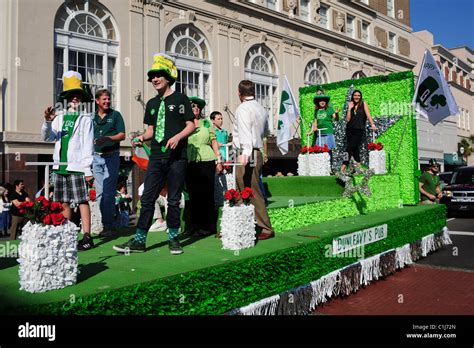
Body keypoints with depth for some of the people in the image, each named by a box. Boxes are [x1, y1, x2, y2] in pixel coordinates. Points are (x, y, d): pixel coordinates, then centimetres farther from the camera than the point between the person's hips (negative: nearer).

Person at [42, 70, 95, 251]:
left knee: (82, 200, -5)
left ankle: (87, 237, -4)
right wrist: (47, 122, -11)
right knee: (64, 202, 10)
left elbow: (88, 145, -4)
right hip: (60, 166, 5)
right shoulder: (59, 117, 13)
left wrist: (88, 168, -9)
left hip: (77, 166, -5)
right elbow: (47, 137, 8)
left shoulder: (85, 119, 1)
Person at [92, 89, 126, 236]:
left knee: (108, 192, -9)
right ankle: (105, 224, 11)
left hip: (111, 156, -4)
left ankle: (109, 226, -5)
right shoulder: (92, 117, 14)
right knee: (99, 193, 5)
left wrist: (108, 138, -18)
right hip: (96, 156, 5)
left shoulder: (115, 115, 5)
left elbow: (122, 135, -3)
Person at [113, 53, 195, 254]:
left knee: (174, 199, 3)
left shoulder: (180, 99, 1)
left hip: (176, 157, -4)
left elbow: (191, 125, -2)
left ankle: (173, 238, 16)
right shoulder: (152, 103, 17)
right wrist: (142, 137, 0)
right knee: (147, 198, 1)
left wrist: (177, 137, -19)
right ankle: (139, 240, 5)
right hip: (156, 157, 5)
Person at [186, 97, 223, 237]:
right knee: (193, 195, 4)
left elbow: (213, 141, 12)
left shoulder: (206, 123, 10)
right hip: (190, 162, 0)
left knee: (207, 194, 1)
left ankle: (208, 226, 9)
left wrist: (219, 159, 7)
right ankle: (195, 226, 14)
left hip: (207, 161, 0)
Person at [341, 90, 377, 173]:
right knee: (355, 148, 5)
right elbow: (348, 119, 4)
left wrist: (373, 125, -21)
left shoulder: (363, 104, 4)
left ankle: (343, 168, -15)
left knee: (350, 147, -13)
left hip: (359, 130, -4)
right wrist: (349, 108, -3)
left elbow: (368, 115, -7)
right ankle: (358, 166, 14)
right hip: (350, 130, 4)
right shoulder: (351, 105, 12)